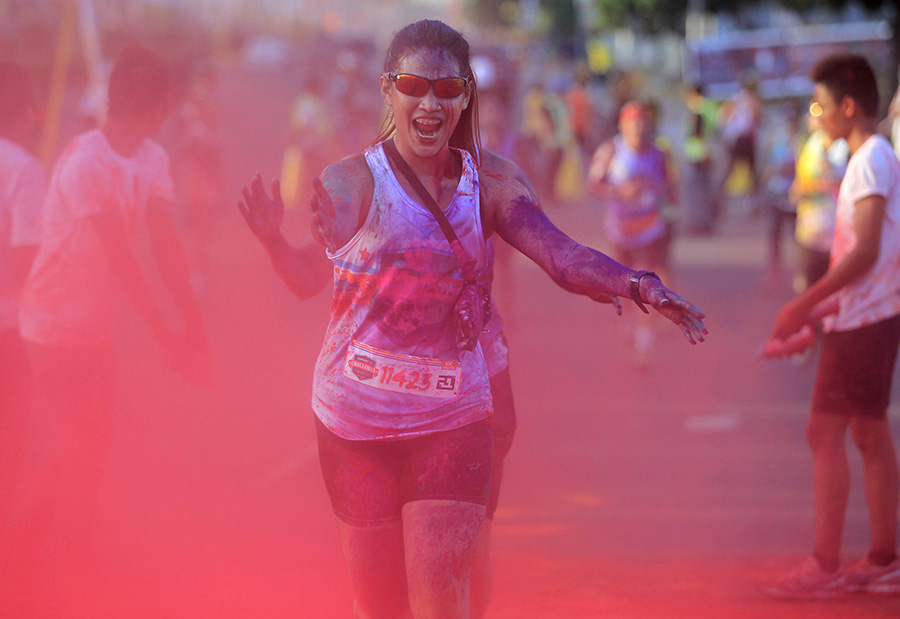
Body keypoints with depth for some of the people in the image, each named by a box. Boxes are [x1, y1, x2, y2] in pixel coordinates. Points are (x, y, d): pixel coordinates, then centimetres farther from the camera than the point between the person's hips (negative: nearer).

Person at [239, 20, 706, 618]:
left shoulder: (490, 190, 1)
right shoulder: (352, 182, -7)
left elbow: (565, 258, -11)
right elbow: (309, 277, -18)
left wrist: (639, 284, -31)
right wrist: (277, 240, -41)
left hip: (453, 417, 1)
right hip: (357, 418, -1)